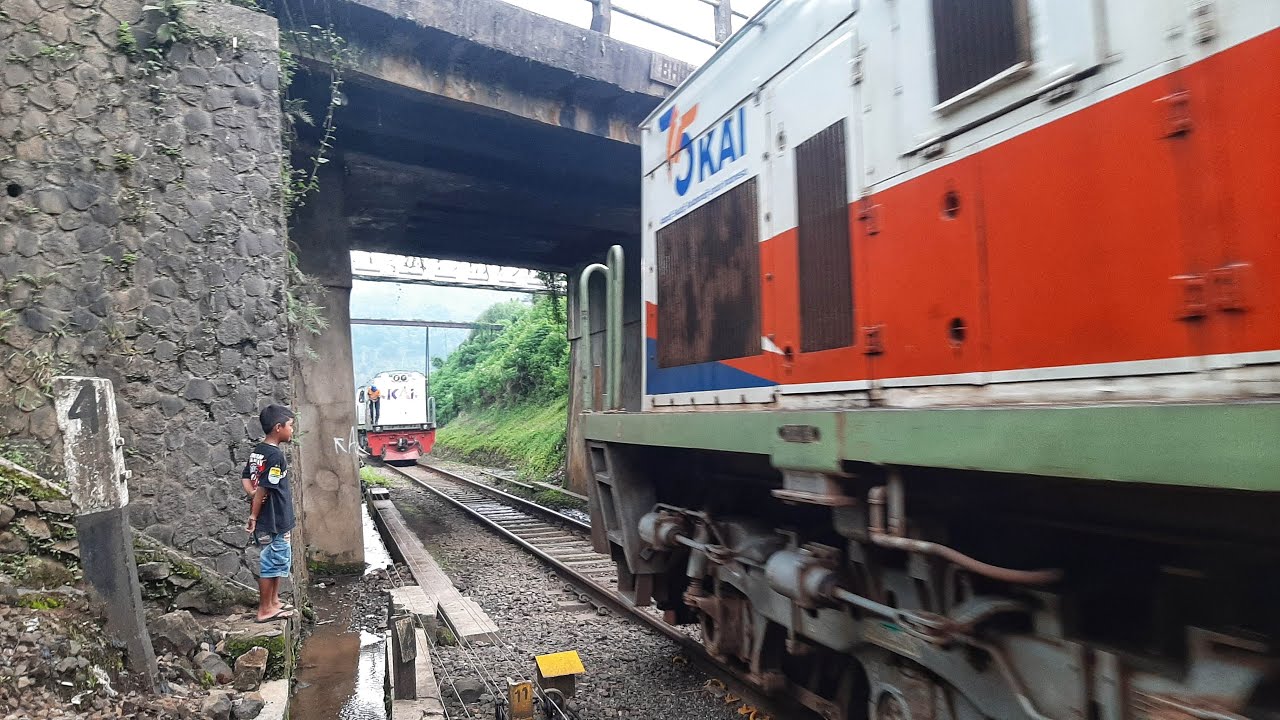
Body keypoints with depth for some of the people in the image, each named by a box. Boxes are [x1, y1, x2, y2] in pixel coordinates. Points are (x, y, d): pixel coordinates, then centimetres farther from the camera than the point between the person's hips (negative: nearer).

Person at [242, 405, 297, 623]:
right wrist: (253, 518, -14)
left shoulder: (258, 451, 8)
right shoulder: (275, 455, -21)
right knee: (272, 562, 2)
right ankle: (265, 609, 12)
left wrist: (253, 493, -8)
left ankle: (274, 601, 28)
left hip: (273, 520, 9)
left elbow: (245, 478, 10)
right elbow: (263, 489, -21)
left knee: (278, 561, 19)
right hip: (274, 521, -9)